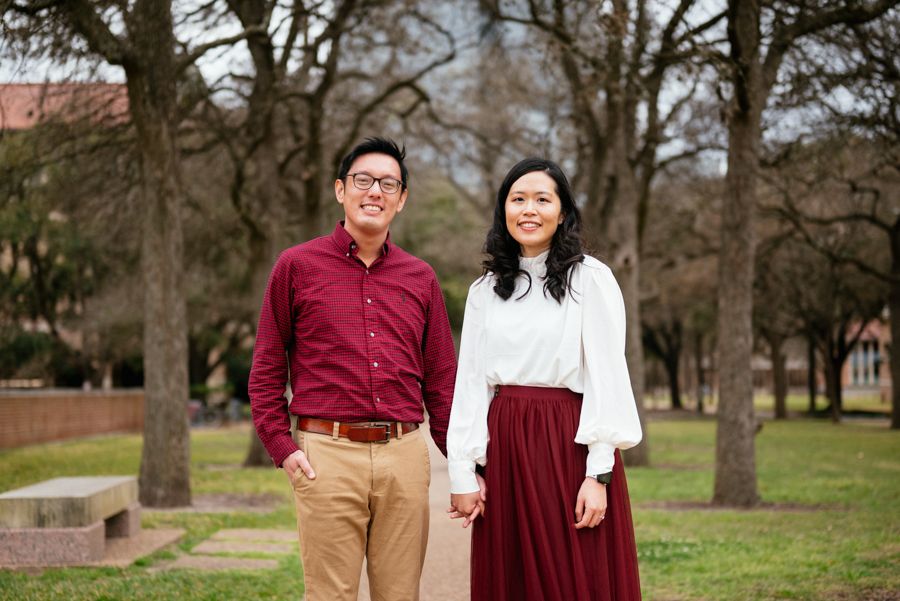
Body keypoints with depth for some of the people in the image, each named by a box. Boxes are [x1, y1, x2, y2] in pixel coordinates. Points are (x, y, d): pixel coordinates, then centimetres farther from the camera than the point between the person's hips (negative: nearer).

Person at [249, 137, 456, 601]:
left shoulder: (420, 278, 14)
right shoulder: (297, 266, 6)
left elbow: (441, 380, 16)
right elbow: (266, 371, 7)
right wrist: (282, 449, -3)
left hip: (405, 457, 3)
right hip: (327, 455, -3)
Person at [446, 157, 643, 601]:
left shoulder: (590, 279, -2)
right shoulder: (485, 290, 11)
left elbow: (606, 378, -7)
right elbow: (470, 382, 9)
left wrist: (598, 474, -14)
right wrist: (464, 473, 2)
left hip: (569, 447, -4)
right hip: (504, 447, 4)